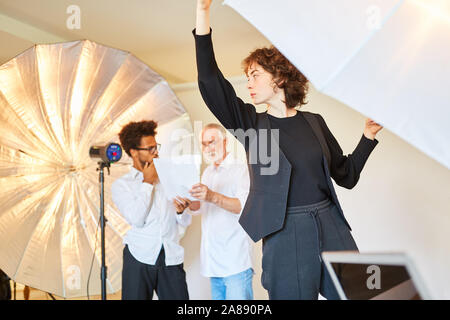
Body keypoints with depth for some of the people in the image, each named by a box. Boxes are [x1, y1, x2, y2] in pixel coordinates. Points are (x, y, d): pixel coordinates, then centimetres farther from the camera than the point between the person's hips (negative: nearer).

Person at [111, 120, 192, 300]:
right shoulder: (121, 185, 6)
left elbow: (185, 222, 11)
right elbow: (137, 219, -10)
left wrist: (180, 210, -12)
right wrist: (147, 182, -4)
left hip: (171, 259, 2)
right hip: (139, 258, -2)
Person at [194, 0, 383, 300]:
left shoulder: (314, 122, 9)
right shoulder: (252, 124, 5)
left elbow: (347, 175, 15)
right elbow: (209, 81, -7)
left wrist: (369, 135, 3)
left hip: (332, 229, 2)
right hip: (284, 236, -1)